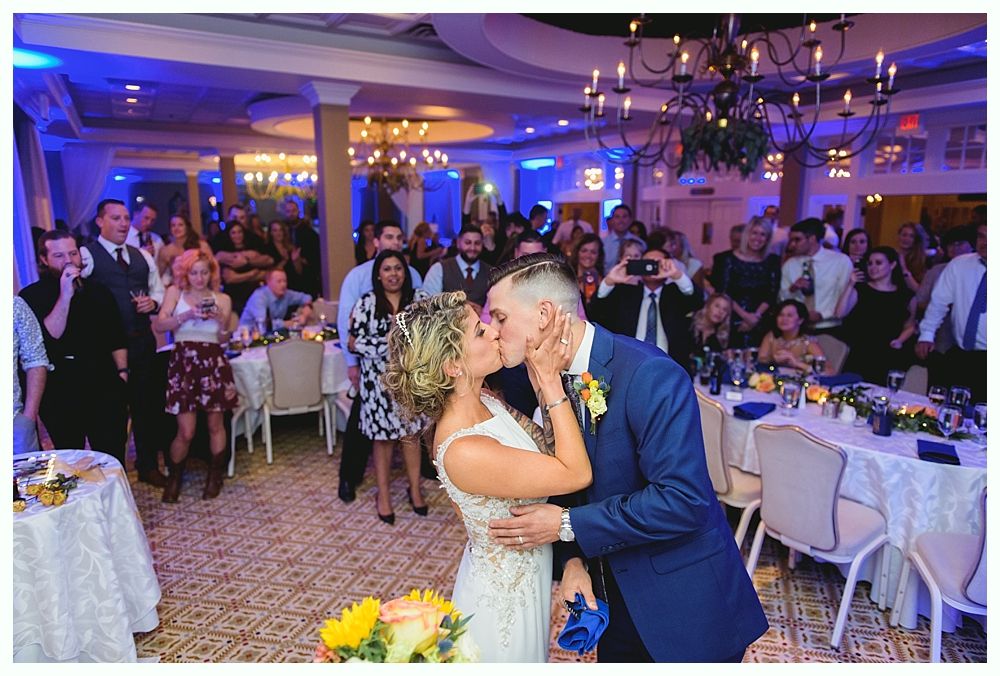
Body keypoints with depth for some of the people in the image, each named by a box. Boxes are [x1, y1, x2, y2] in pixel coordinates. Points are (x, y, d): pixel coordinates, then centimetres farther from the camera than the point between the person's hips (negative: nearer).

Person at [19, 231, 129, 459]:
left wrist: (122, 370, 4)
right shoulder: (31, 295, -2)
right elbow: (49, 336, -16)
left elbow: (116, 338, 14)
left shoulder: (98, 291, 10)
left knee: (114, 460, 5)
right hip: (60, 395, -2)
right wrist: (65, 295, -21)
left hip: (105, 388, 2)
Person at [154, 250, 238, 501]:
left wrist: (220, 319, -18)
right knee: (185, 431, -1)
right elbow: (159, 324, -6)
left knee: (215, 424, 7)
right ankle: (174, 479, 23)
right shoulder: (175, 293, 6)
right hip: (183, 362, -1)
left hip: (214, 362, 1)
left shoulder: (222, 299, 9)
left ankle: (215, 477, 24)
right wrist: (187, 315, -20)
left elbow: (225, 333, 2)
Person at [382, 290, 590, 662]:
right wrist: (550, 380, -26)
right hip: (503, 604, -7)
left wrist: (540, 374, -18)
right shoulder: (464, 451, -35)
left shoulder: (486, 401, -9)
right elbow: (577, 473, -29)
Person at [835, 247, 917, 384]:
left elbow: (910, 326, 17)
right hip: (861, 353, 0)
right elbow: (840, 314, -9)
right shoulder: (860, 289, 6)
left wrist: (899, 341, -2)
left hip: (890, 356, 1)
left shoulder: (906, 295, 8)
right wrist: (851, 285, -11)